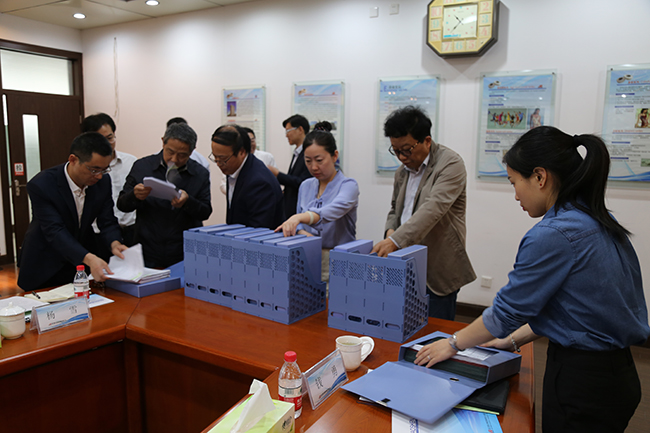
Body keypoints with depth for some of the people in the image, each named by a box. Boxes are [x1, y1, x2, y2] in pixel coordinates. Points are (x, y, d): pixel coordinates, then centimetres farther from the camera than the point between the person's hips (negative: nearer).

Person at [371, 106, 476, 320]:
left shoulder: (450, 163, -12)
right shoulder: (402, 171, 13)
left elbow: (433, 208, -24)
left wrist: (395, 241, -32)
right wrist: (390, 231, -1)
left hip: (438, 272, -6)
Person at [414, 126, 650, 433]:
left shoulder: (552, 234, -24)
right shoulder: (598, 221, 4)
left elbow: (509, 310, -16)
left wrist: (453, 344, -1)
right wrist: (514, 339, 15)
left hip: (582, 384, -8)